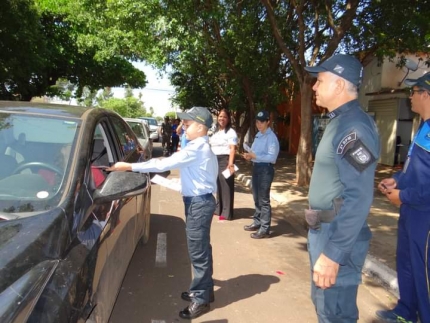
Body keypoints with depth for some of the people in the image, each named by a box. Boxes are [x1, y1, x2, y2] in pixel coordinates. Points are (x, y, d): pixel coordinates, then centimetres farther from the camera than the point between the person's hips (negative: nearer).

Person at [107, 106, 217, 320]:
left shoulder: (197, 148, -20)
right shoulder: (201, 147, 13)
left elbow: (164, 164, -24)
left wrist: (128, 167, -23)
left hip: (199, 203, -10)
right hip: (199, 200, 10)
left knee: (198, 252, -1)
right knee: (201, 249, 19)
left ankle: (201, 299, 12)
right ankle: (204, 290, 33)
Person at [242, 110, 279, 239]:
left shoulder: (271, 137, -15)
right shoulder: (258, 135, 12)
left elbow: (272, 157, -22)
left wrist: (255, 156, -24)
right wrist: (250, 155, -3)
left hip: (266, 169, -9)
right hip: (256, 167, 9)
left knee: (263, 200, -3)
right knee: (256, 198, 19)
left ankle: (265, 229, 6)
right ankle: (257, 222, 34)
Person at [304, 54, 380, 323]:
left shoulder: (354, 127, -20)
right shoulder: (340, 123, 12)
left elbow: (358, 198, -26)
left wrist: (332, 253, -25)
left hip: (339, 239, -10)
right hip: (325, 231, 10)